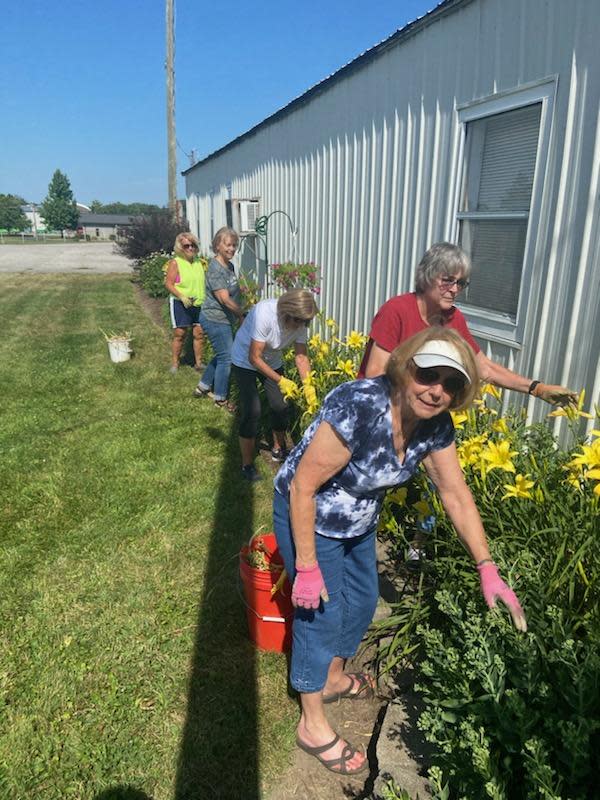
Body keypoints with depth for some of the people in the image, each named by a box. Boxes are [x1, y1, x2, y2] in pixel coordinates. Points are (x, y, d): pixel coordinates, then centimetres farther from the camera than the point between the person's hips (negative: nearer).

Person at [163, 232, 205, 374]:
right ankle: (174, 364, 13)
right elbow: (168, 284, -9)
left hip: (199, 303, 5)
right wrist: (182, 297, -21)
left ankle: (198, 363, 15)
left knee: (199, 333, 3)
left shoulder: (198, 262, 11)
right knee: (179, 334, -1)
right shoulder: (175, 263, -5)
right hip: (180, 304, -5)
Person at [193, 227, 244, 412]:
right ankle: (220, 398, 16)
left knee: (222, 355, 20)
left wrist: (239, 314, 6)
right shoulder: (215, 269, -20)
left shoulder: (229, 266, 8)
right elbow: (225, 299, -23)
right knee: (226, 358, -1)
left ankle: (203, 387, 36)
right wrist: (242, 315, -12)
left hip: (224, 320, 9)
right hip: (215, 320, -9)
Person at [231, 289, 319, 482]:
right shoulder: (264, 313, -37)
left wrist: (308, 385, -25)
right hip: (245, 361, -6)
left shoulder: (300, 322, -19)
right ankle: (247, 464, 2)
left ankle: (279, 450, 33)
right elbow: (254, 358, -31)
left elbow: (301, 356, -12)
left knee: (280, 406, 7)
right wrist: (280, 380, -31)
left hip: (272, 361, 6)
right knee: (251, 410, -13)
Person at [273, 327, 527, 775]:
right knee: (322, 613, 4)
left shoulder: (435, 425, -16)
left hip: (359, 520, 7)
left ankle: (334, 678, 50)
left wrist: (487, 569, -8)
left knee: (362, 600, 21)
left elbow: (456, 495, -6)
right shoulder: (360, 409, -38)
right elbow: (301, 489, -30)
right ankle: (313, 726, 29)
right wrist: (306, 567, -23)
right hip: (307, 516, -7)